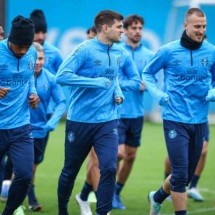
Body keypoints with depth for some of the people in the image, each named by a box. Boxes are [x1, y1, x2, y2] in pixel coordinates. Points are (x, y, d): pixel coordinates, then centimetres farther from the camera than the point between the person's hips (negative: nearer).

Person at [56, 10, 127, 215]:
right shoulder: (85, 50, -15)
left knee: (109, 167, -12)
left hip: (107, 121, 4)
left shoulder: (117, 53, 5)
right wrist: (97, 83, -23)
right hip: (80, 120, -4)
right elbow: (62, 75, -23)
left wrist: (118, 93, 5)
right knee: (70, 170, 11)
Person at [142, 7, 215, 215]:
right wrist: (158, 95, -5)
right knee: (180, 174, -10)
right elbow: (147, 73, 10)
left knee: (187, 174, 14)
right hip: (175, 119, -4)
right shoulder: (169, 51, -5)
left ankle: (157, 198, 40)